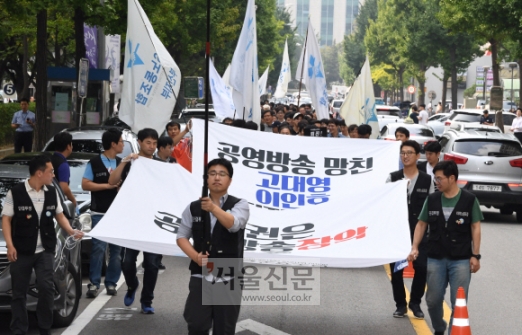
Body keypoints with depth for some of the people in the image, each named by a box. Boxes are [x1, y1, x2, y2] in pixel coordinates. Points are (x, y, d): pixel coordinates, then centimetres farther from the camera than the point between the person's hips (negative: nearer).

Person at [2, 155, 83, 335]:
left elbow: (60, 215, 15)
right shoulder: (15, 193, -8)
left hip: (45, 250, 3)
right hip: (21, 251, -3)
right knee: (19, 293, 5)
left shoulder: (52, 192, 6)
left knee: (46, 288, -8)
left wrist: (72, 231, -2)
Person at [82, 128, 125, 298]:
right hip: (100, 213, -5)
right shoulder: (94, 163, -1)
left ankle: (111, 283, 11)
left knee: (117, 249, 4)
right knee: (99, 248, -11)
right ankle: (94, 284, -6)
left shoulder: (122, 163, 14)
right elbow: (85, 184, -5)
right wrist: (107, 185, -11)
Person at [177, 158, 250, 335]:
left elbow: (233, 224, -22)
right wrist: (195, 256, -12)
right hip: (200, 276, 1)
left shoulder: (239, 205, -2)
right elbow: (182, 236, 7)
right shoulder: (193, 208, 4)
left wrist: (213, 208, -40)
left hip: (228, 278, -1)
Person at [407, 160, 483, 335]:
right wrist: (415, 247, -1)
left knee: (458, 303, -1)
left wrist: (475, 255, -5)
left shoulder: (469, 200, -6)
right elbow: (421, 224, 10)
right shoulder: (432, 199, 2)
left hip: (461, 260, -3)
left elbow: (475, 227, -2)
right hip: (435, 259, 3)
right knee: (433, 300, 8)